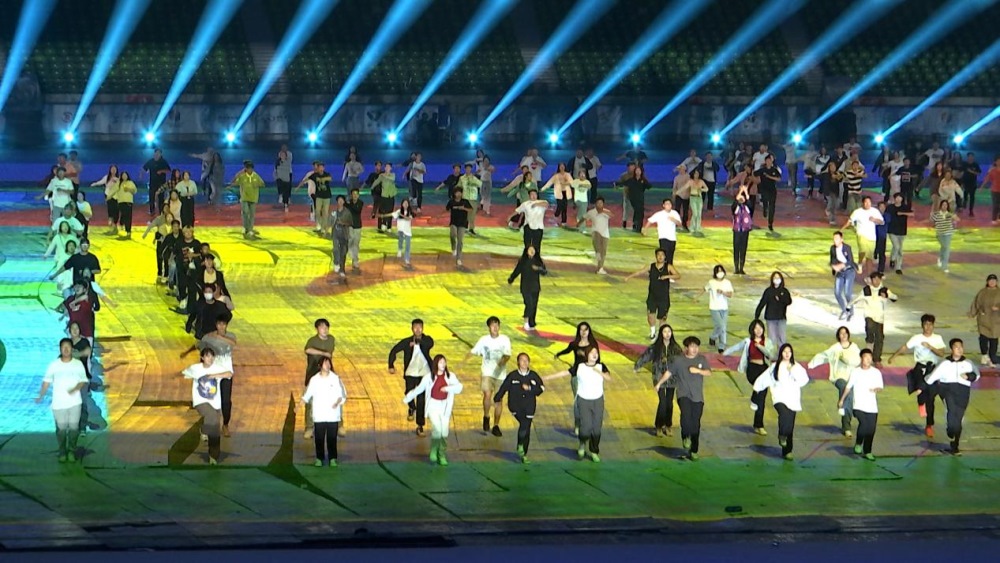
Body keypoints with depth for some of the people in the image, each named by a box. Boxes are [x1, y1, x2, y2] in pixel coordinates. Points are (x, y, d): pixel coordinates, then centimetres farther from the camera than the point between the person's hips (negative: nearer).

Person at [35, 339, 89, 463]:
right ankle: (62, 452, 19)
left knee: (74, 427, 2)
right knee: (61, 428, 3)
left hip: (75, 402, 0)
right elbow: (47, 381, -1)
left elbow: (83, 381, 1)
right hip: (59, 403, 0)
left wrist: (75, 389, -19)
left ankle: (72, 451, 19)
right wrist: (41, 395, -10)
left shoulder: (78, 364, -2)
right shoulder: (53, 365, -4)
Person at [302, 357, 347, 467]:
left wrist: (338, 402, -14)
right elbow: (308, 394, 4)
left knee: (332, 437, 1)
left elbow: (342, 394, 4)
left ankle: (332, 459, 9)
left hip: (332, 415, 0)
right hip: (319, 415, 0)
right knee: (319, 438, 2)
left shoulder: (336, 378, 2)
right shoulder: (314, 379, 2)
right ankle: (319, 458, 12)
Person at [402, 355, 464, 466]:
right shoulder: (429, 377, -4)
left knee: (444, 432, -2)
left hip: (445, 406, 2)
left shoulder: (450, 376, -1)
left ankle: (442, 455, 10)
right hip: (433, 405, -2)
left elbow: (459, 387, -10)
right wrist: (407, 398, 11)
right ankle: (434, 450, 1)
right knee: (437, 428, -21)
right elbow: (419, 389, 6)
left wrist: (448, 388, -28)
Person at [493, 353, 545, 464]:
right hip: (515, 406, -3)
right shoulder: (512, 376, -2)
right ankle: (520, 445, -10)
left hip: (529, 406, 3)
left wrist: (530, 388, -14)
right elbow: (504, 387, 4)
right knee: (524, 423, -27)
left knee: (527, 431, 4)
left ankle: (524, 455, 15)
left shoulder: (533, 375, 3)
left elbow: (541, 388, 0)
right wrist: (497, 399, 9)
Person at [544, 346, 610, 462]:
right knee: (586, 426, -10)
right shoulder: (579, 367, -4)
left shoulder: (601, 367, -1)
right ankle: (582, 445, 19)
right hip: (584, 400, -2)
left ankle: (594, 452, 15)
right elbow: (565, 373, -4)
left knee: (597, 427, 2)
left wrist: (599, 372, -30)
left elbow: (609, 378, -15)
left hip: (598, 400, 2)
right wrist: (547, 378, -5)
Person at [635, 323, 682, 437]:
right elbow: (645, 356, -1)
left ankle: (668, 426, 21)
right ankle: (659, 426, 7)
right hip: (659, 378, -2)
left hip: (672, 378, 2)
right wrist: (637, 366, -1)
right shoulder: (655, 347, -7)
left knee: (669, 402, 7)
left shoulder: (676, 348, -1)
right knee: (662, 402, -9)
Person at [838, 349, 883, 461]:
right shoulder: (855, 372, 1)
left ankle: (867, 452, 20)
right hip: (859, 406, -2)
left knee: (871, 430, 3)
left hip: (872, 407, 2)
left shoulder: (876, 372, 1)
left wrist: (876, 389, -22)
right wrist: (842, 400, 18)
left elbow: (880, 388, 1)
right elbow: (849, 387, 12)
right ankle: (858, 444, 1)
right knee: (864, 424, -23)